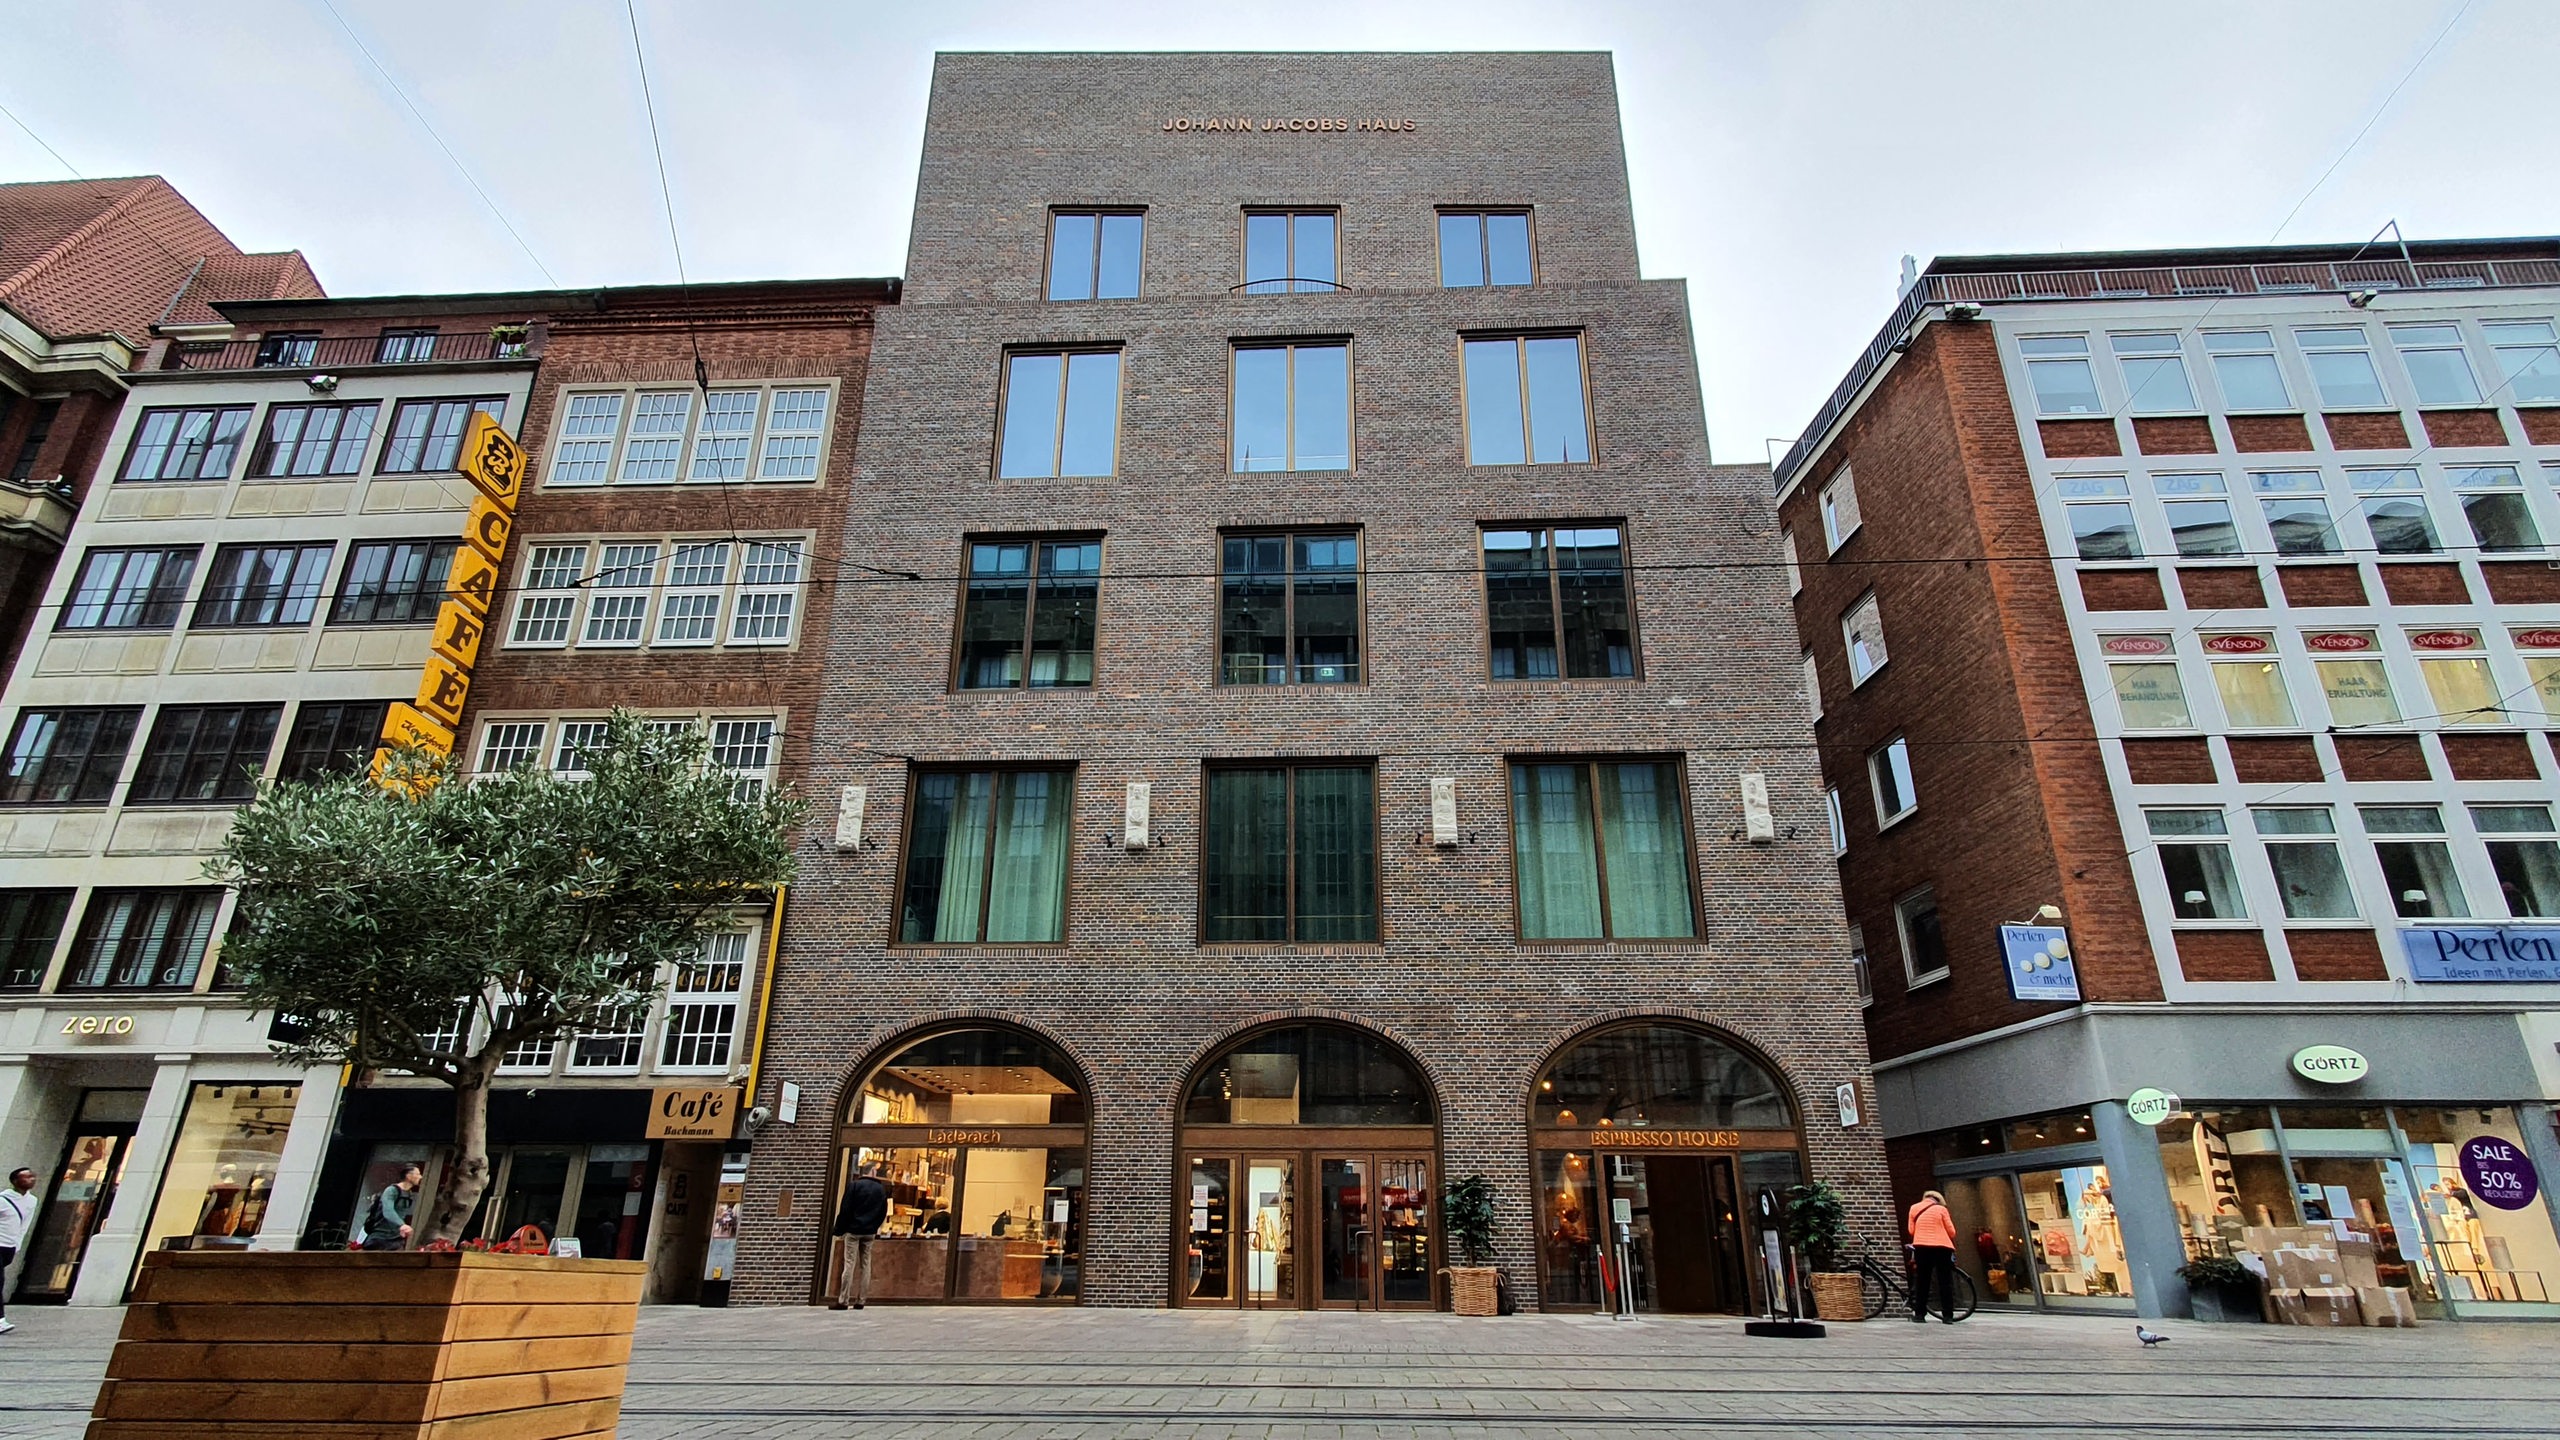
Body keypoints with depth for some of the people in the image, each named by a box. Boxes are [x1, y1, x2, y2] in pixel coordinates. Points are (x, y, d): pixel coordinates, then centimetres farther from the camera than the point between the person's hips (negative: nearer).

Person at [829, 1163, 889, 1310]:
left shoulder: (854, 1185, -4)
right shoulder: (881, 1189, 7)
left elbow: (845, 1209, -8)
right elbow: (883, 1213, 11)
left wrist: (839, 1229, -1)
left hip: (854, 1230, -3)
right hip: (870, 1232, 3)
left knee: (849, 1264, -4)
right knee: (865, 1265, 6)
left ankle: (843, 1300, -7)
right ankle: (860, 1300, 6)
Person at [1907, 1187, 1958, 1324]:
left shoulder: (1914, 1208, 11)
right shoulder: (1941, 1209, 3)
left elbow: (1911, 1230, 10)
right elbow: (1951, 1232, 4)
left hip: (1921, 1247, 2)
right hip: (1941, 1247, -2)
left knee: (1922, 1281, 8)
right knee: (1945, 1282, 5)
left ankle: (1919, 1314, 5)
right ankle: (1947, 1316, 2)